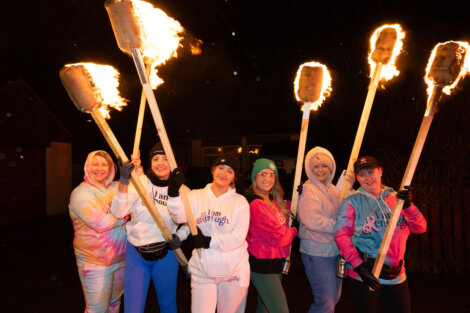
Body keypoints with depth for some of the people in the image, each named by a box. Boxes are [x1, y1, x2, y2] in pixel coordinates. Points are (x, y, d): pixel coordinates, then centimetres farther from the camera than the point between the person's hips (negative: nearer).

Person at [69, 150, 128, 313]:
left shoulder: (116, 187, 6)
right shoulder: (80, 193, -12)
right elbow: (100, 223, -23)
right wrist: (125, 216, -11)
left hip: (121, 259, 5)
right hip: (95, 262, -5)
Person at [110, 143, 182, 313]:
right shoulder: (140, 181, -9)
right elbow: (118, 212, -22)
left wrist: (180, 236, -10)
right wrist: (124, 180, -35)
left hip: (166, 255, 1)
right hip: (136, 254, -1)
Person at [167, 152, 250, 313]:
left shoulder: (240, 201, -3)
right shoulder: (196, 196, 2)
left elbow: (238, 238, -12)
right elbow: (180, 216, -17)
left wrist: (207, 241, -17)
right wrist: (173, 193, -32)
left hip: (234, 272, 0)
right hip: (202, 271, 1)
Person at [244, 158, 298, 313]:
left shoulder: (272, 201, 10)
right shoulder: (255, 204, -19)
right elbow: (276, 237, -21)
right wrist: (294, 231, -3)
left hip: (275, 262, 9)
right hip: (262, 265, -9)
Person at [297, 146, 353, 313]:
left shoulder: (334, 189, 10)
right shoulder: (308, 190, -15)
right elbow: (312, 221, -27)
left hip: (336, 249, 8)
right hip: (317, 252, -8)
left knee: (334, 298, 21)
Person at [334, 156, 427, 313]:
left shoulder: (396, 197, 5)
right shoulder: (352, 201, -5)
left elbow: (420, 228, -1)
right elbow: (341, 235, -12)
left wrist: (408, 205, -19)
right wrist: (360, 267, -20)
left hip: (396, 276, 3)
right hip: (363, 275, -3)